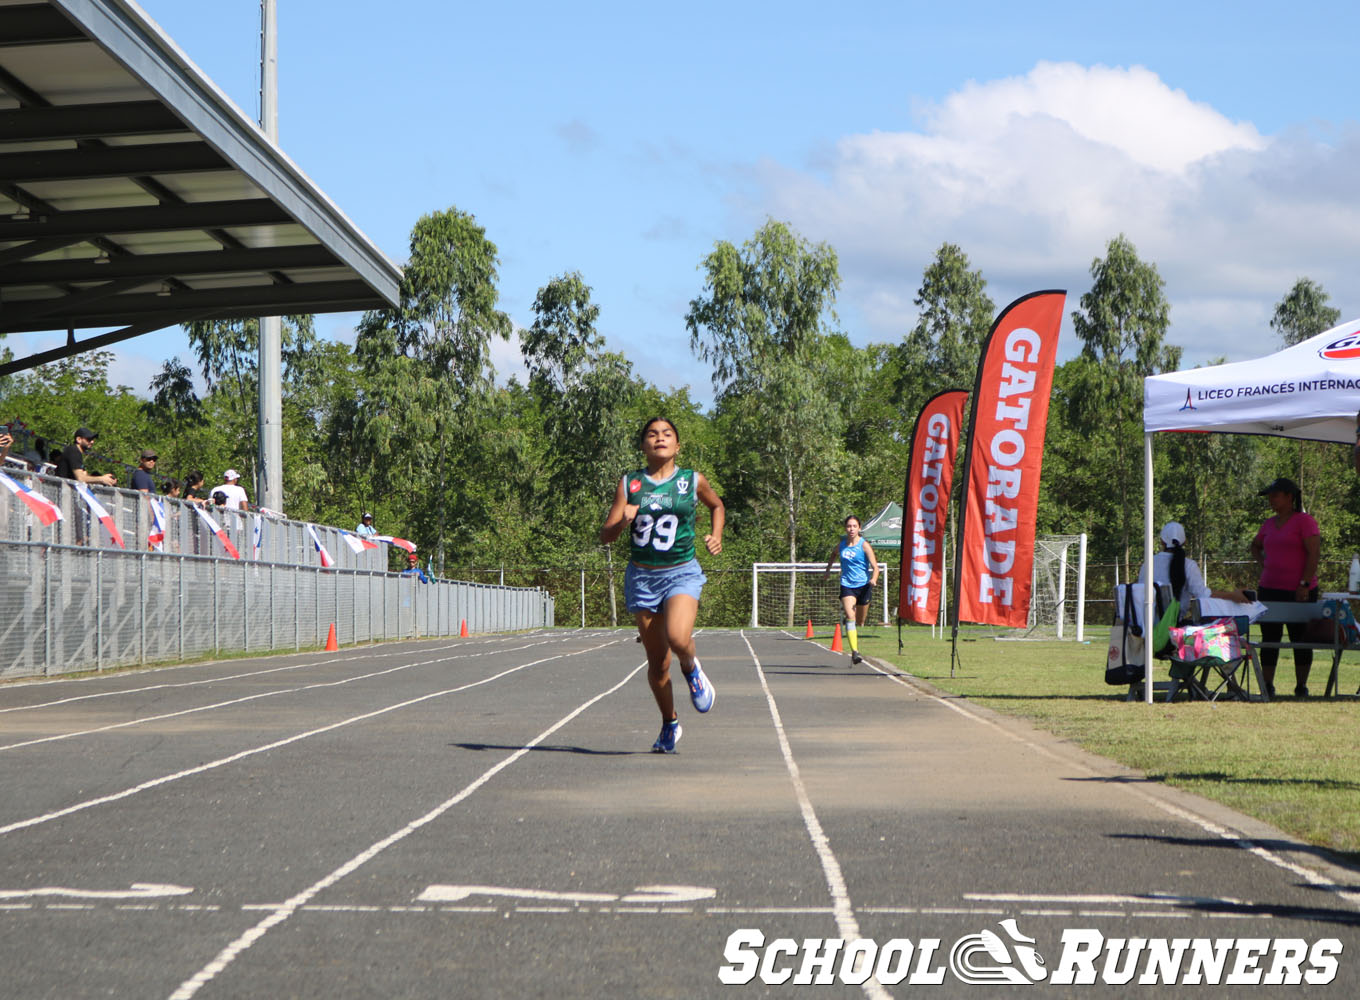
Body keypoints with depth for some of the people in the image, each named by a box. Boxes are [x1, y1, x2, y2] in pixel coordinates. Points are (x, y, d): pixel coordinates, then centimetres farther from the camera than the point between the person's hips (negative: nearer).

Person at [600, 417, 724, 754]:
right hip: (641, 575, 2)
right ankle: (669, 725, 26)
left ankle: (692, 669, 7)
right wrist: (623, 521, -20)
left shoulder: (692, 481, 3)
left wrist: (716, 537, 7)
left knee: (678, 638, -29)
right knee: (657, 661, 5)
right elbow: (605, 536, 0)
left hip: (682, 573, -2)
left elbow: (717, 505, 24)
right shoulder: (629, 484, 3)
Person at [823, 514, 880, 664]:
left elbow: (875, 567, -11)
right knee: (850, 616, -19)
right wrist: (828, 569, 26)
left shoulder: (864, 545, -7)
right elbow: (834, 554, 28)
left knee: (859, 621, 10)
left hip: (863, 586, -1)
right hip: (847, 586, 1)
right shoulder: (841, 544, 3)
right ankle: (854, 651, -27)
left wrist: (873, 579, -29)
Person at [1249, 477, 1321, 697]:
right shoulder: (1269, 524, 13)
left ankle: (1301, 685, 9)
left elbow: (1314, 554, -12)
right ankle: (1267, 686, 8)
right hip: (1269, 589, 6)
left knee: (1300, 638, 1)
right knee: (1269, 638, 5)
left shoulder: (1304, 521, -6)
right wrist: (1262, 562, 12)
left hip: (1298, 591, -6)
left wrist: (1304, 584, -17)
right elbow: (1255, 546, 32)